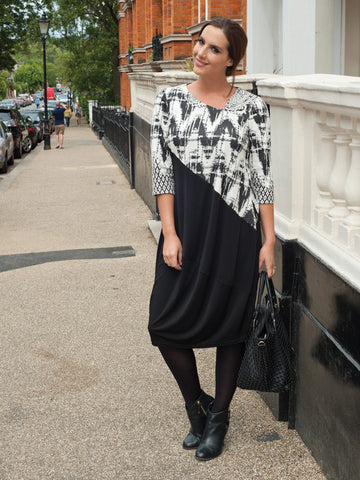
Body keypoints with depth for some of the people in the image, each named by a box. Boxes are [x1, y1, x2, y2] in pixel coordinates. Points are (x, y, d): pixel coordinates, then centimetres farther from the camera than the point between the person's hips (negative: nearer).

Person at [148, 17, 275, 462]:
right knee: (165, 324, 0)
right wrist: (170, 234, -7)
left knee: (231, 325, 6)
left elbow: (263, 177, 1)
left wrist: (269, 240, -3)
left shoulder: (251, 108, 0)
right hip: (186, 227, 2)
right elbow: (162, 169, 1)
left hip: (236, 231, -1)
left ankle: (218, 418, 26)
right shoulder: (170, 101, 4)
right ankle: (196, 404, 26)